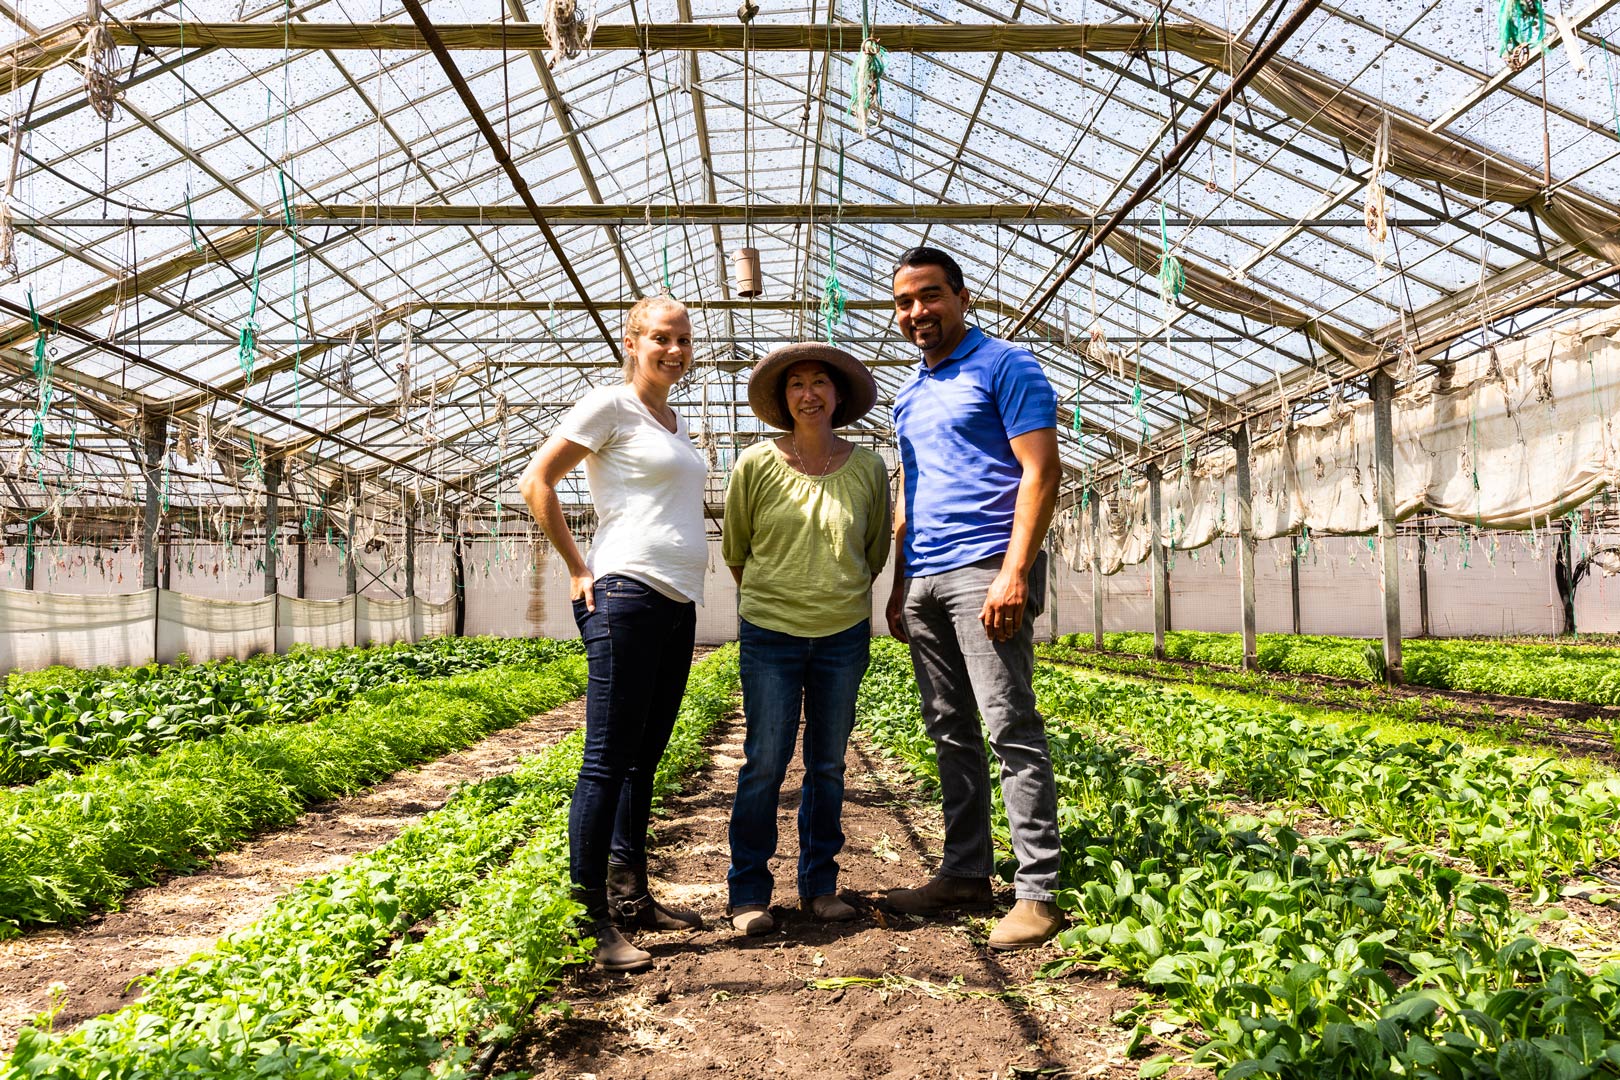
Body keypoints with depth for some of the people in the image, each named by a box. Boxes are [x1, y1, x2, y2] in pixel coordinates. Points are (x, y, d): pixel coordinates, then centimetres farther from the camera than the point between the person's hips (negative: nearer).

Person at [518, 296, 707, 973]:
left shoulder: (674, 422, 20)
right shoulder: (611, 406, -3)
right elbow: (536, 483, -5)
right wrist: (578, 570, -6)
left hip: (679, 603, 8)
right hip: (628, 596, -8)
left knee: (643, 759, 13)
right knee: (609, 758, -7)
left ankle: (631, 897, 22)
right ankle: (590, 920, -2)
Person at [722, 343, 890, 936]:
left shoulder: (868, 468, 0)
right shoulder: (755, 464, -5)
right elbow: (734, 548, 9)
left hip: (844, 634, 2)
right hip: (770, 635, -2)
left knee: (828, 765, 9)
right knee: (765, 763, -2)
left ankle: (819, 885, 23)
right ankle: (748, 894, 11)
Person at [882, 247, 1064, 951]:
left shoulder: (1004, 366, 0)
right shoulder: (908, 397, 22)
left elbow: (1041, 472, -9)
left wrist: (1015, 573, -19)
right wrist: (899, 585, 18)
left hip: (984, 571, -8)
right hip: (924, 581, 8)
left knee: (1011, 730, -8)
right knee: (950, 733, 10)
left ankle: (1037, 892, -3)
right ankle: (964, 873, 19)